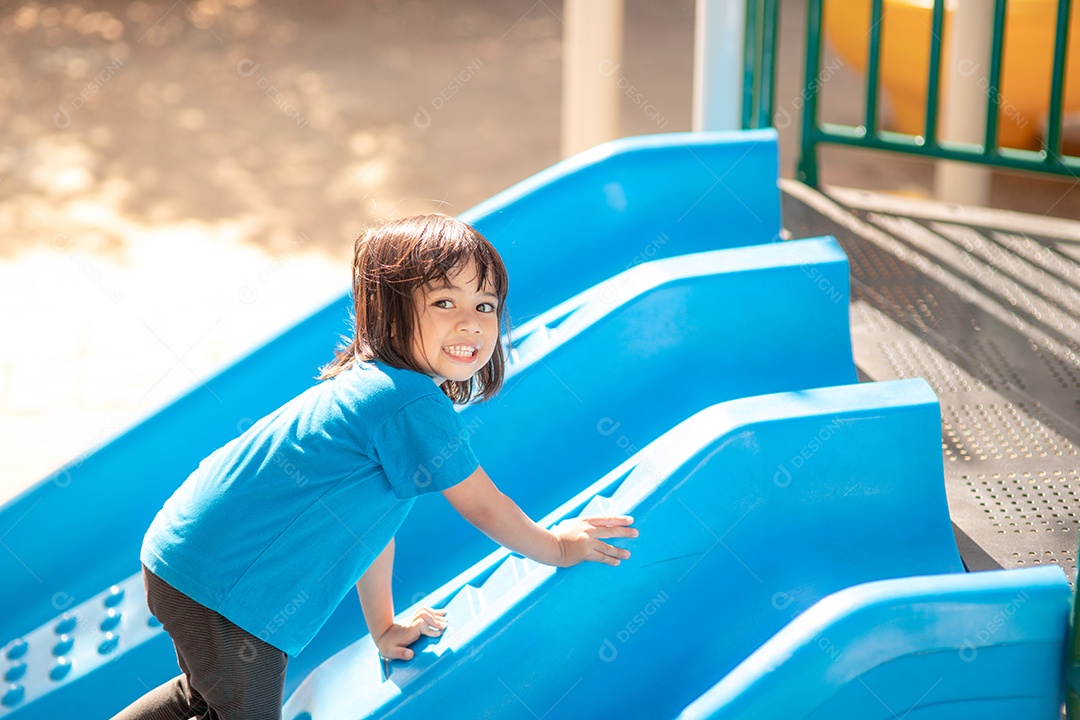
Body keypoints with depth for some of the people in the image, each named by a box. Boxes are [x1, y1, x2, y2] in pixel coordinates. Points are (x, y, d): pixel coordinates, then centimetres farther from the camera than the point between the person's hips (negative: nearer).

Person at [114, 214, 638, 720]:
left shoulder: (373, 385, 11)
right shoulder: (415, 406, -20)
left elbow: (370, 518, 19)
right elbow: (485, 509, -10)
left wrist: (383, 628, 26)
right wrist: (556, 548, 8)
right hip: (221, 585, -10)